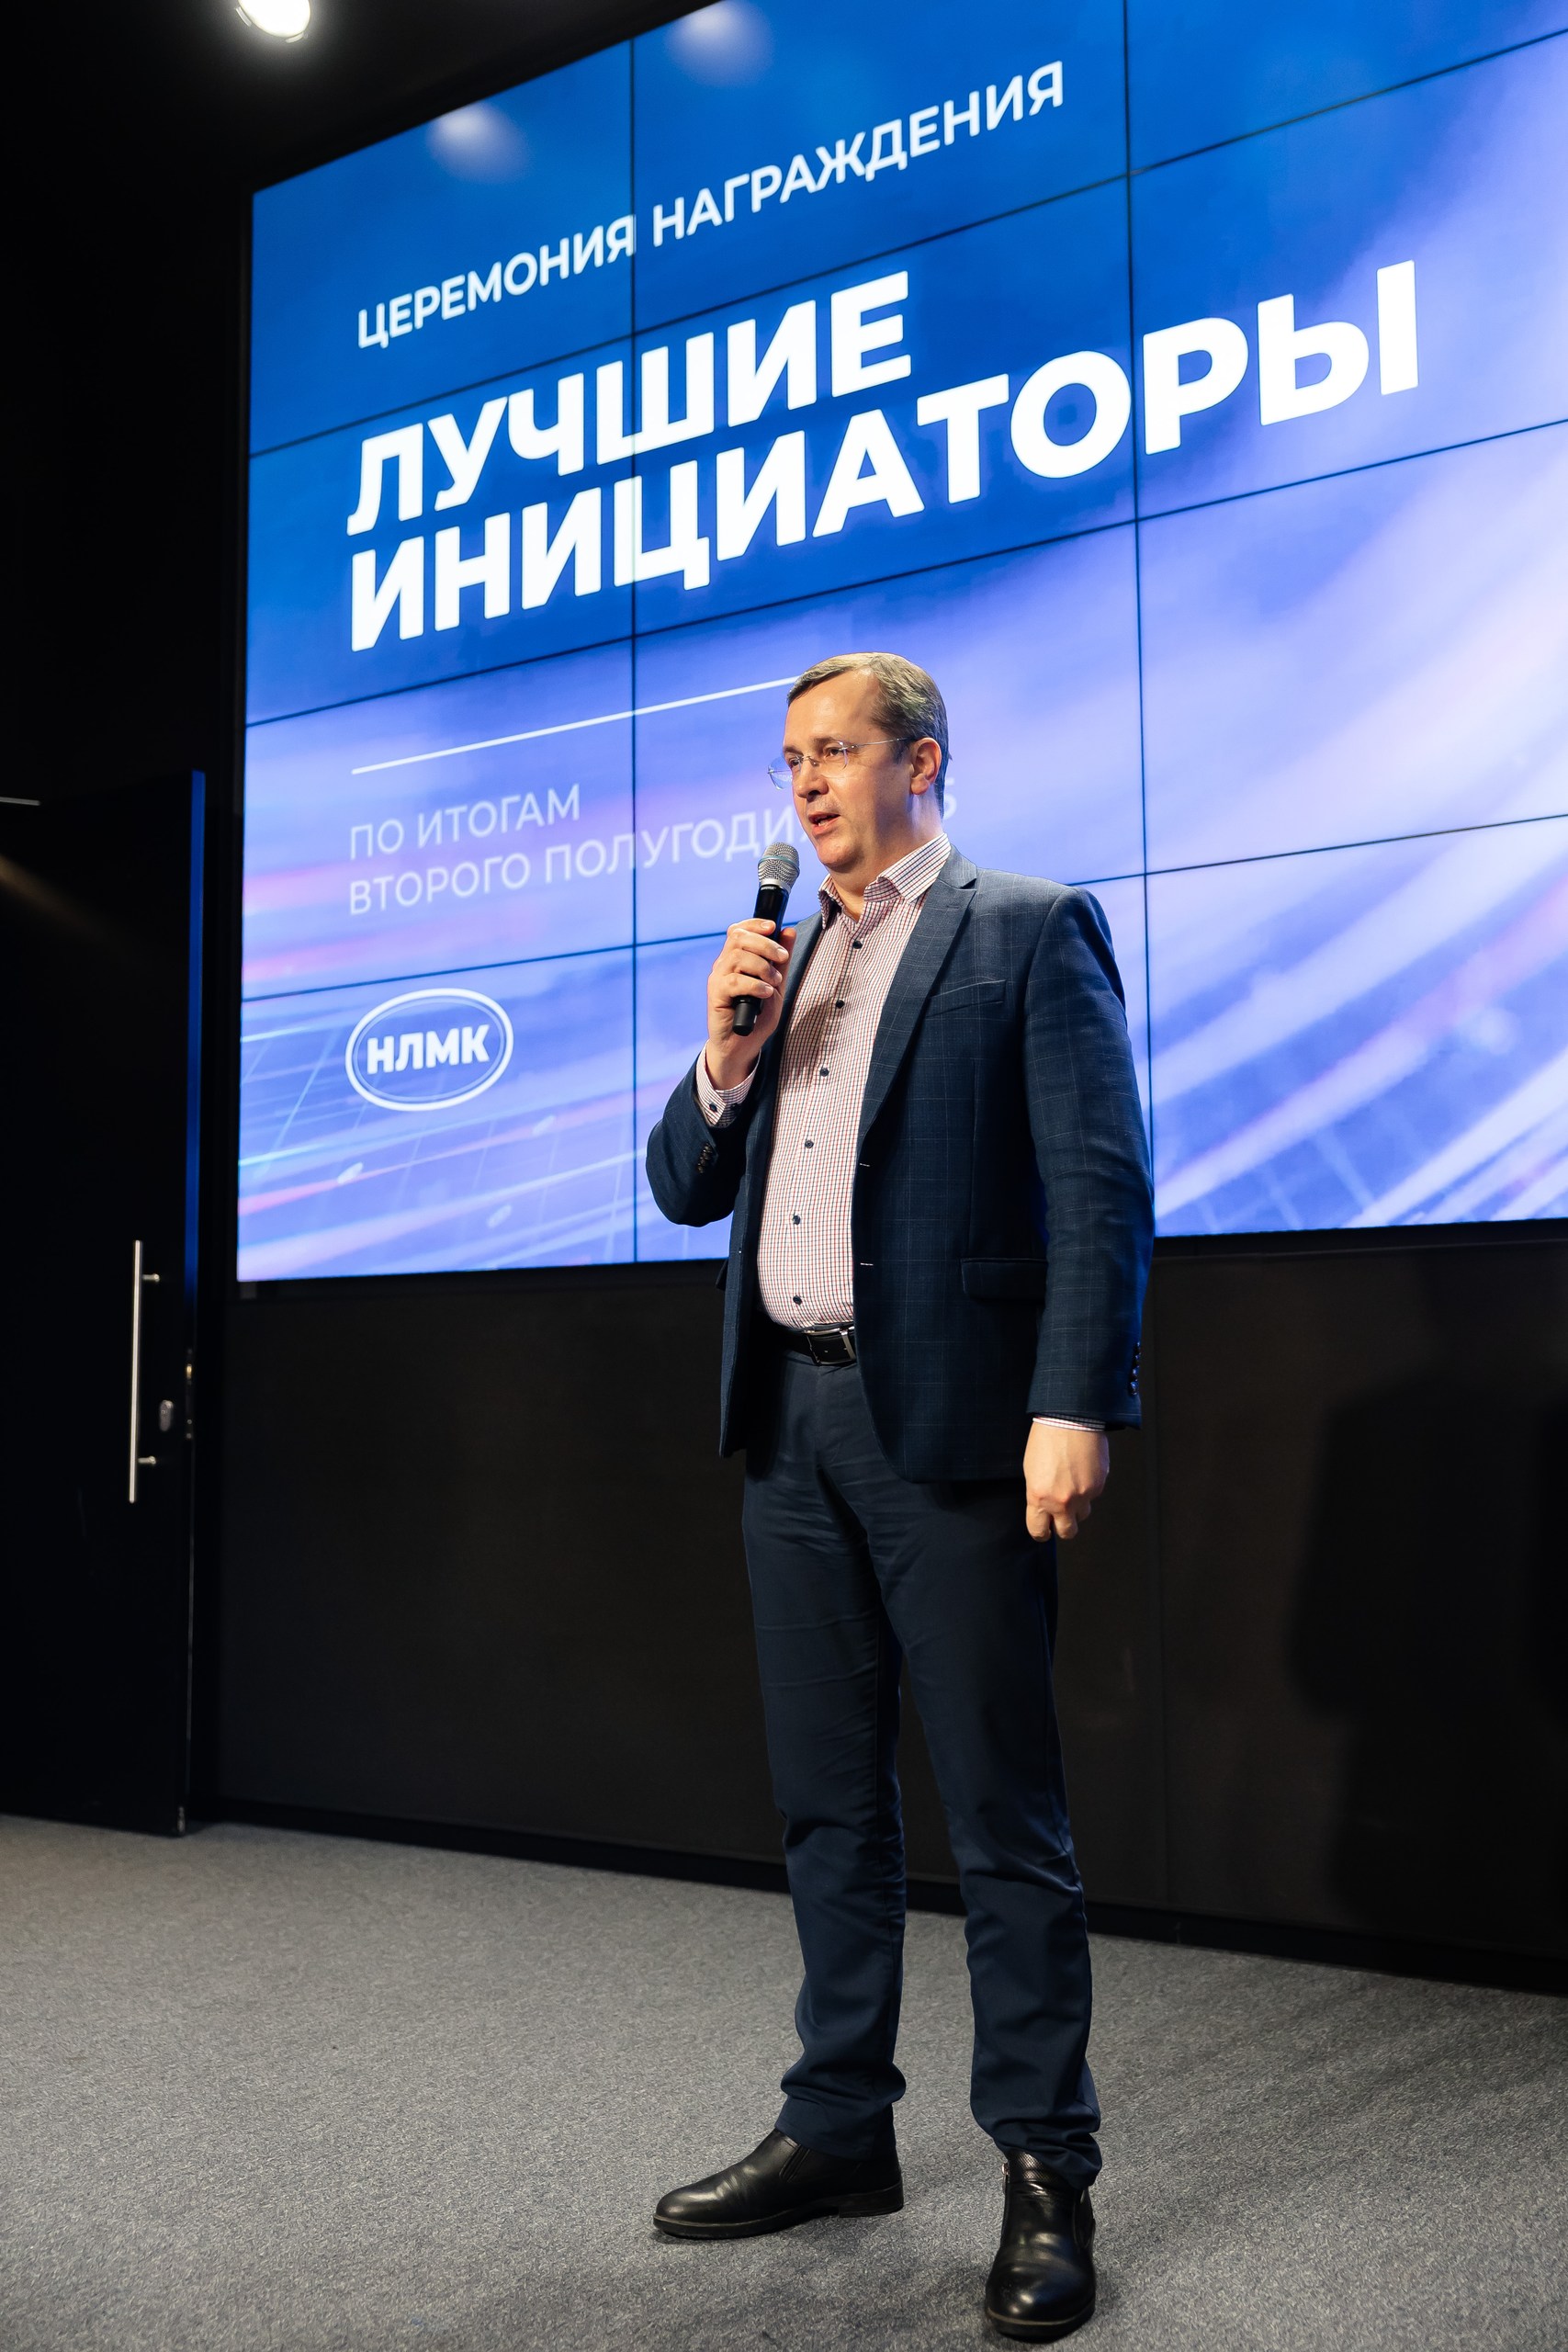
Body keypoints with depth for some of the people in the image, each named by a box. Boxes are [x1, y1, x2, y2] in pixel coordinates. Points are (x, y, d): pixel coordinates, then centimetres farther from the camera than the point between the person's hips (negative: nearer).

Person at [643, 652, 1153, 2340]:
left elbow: (1100, 1184, -10)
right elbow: (686, 1189, 16)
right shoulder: (778, 960, 18)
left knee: (1002, 1810, 0)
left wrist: (1074, 1407, -19)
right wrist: (725, 1057, -2)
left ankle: (1044, 2173, 13)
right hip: (792, 1425, 7)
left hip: (946, 1423, -6)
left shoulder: (1028, 932, -1)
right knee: (827, 1803, 15)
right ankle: (838, 2131, 28)